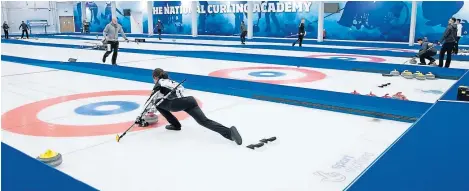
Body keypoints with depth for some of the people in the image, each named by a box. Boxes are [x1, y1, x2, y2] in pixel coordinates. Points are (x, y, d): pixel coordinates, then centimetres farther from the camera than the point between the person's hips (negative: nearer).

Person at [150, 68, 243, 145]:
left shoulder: (160, 82, 20)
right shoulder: (171, 82, 38)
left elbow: (154, 99, 18)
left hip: (178, 103, -6)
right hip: (189, 100, 6)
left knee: (158, 103, 21)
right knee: (204, 121, -13)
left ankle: (175, 124, 16)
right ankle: (229, 131, -36)